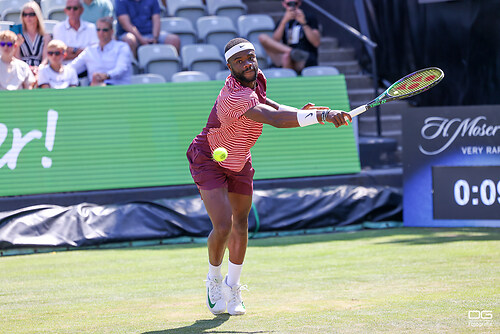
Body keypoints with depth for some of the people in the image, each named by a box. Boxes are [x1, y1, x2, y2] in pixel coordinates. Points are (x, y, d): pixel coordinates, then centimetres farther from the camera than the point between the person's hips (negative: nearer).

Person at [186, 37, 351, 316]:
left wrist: (300, 111, -9)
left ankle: (232, 287, 31)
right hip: (209, 161, -8)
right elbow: (275, 120, -49)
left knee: (240, 225, 12)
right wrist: (321, 115, -55)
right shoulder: (236, 96, -38)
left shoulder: (256, 78, -9)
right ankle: (214, 281, 10)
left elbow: (269, 106, 10)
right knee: (223, 225, -18)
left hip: (239, 162, 8)